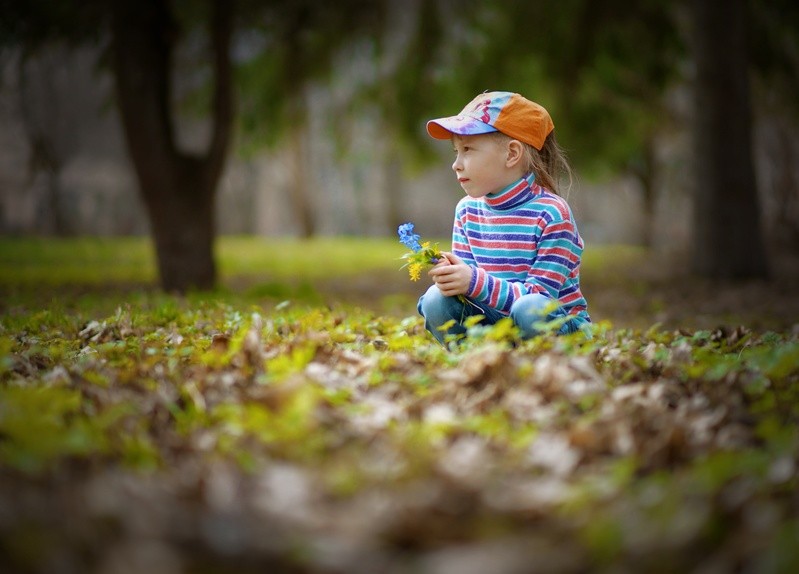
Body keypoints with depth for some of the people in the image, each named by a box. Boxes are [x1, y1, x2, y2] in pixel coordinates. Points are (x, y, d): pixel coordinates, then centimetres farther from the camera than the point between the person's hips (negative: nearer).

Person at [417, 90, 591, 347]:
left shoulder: (551, 213, -16)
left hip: (558, 324, -4)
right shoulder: (467, 210, 3)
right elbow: (468, 280, 2)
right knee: (435, 300, -19)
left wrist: (475, 282, -32)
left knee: (530, 309, -37)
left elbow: (540, 294, -21)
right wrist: (452, 276, -23)